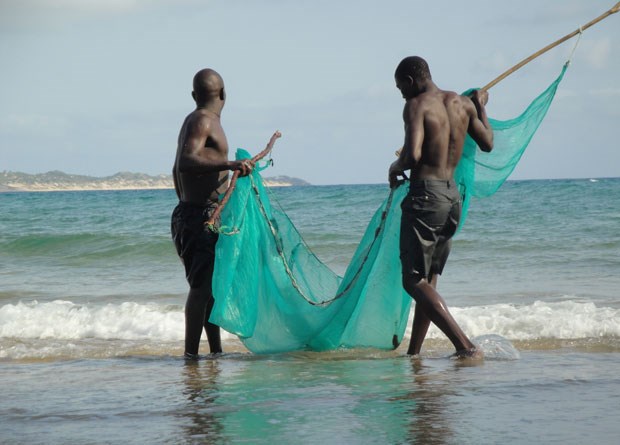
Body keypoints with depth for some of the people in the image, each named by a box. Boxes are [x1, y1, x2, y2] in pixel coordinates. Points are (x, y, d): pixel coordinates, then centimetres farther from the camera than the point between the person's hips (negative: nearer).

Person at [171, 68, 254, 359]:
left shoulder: (193, 121, 18)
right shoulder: (203, 121, -12)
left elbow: (177, 170, 27)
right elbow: (185, 163, -28)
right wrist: (228, 165, -37)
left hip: (188, 213, 10)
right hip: (201, 216, -10)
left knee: (211, 284, 15)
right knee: (201, 286, -12)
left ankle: (216, 351, 22)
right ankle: (191, 354, -14)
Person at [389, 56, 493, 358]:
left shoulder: (417, 106, -11)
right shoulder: (462, 104, 9)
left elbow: (413, 154, -24)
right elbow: (487, 143, 23)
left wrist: (395, 168, -3)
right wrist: (481, 108, 39)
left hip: (425, 194, -8)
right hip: (453, 195, 8)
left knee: (414, 281, -7)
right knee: (428, 281, 17)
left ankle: (465, 347, -19)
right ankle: (414, 353, 23)